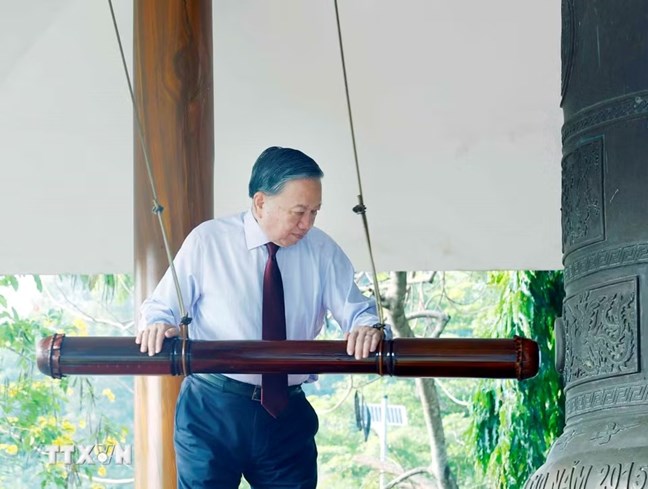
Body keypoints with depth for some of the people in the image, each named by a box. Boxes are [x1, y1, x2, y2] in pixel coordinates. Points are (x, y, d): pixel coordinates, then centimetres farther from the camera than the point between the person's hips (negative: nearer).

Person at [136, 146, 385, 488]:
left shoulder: (322, 251, 4)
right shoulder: (207, 241, -4)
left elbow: (356, 311, 0)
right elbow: (161, 307, 2)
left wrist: (368, 327, -25)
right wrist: (157, 325, -22)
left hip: (288, 416, 3)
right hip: (211, 411, -2)